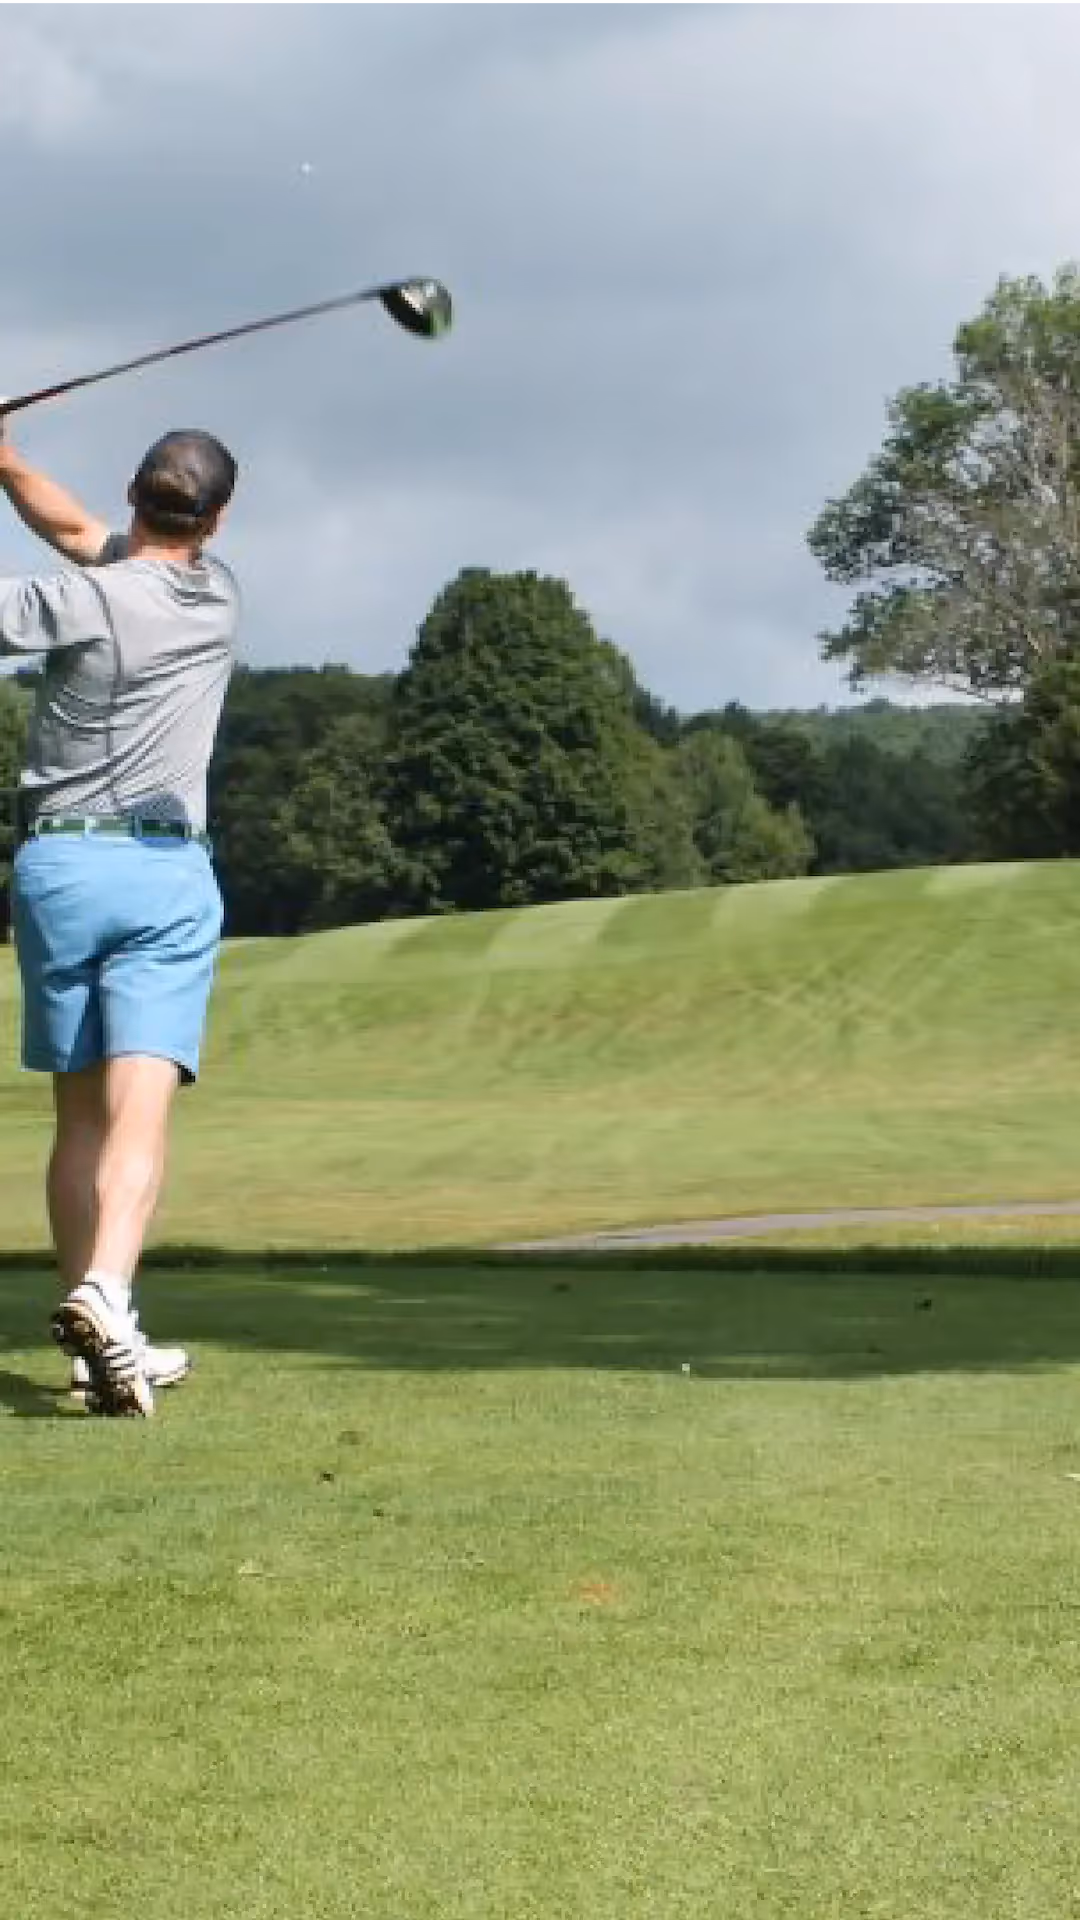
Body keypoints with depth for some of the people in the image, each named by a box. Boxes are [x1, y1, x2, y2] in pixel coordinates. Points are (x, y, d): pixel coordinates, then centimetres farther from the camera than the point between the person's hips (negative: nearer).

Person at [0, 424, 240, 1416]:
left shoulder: (81, 601, -7)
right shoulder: (219, 597, 7)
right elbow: (88, 536, 18)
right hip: (166, 870, 0)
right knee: (140, 1110, -11)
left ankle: (103, 1345, 13)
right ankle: (104, 1290, -34)